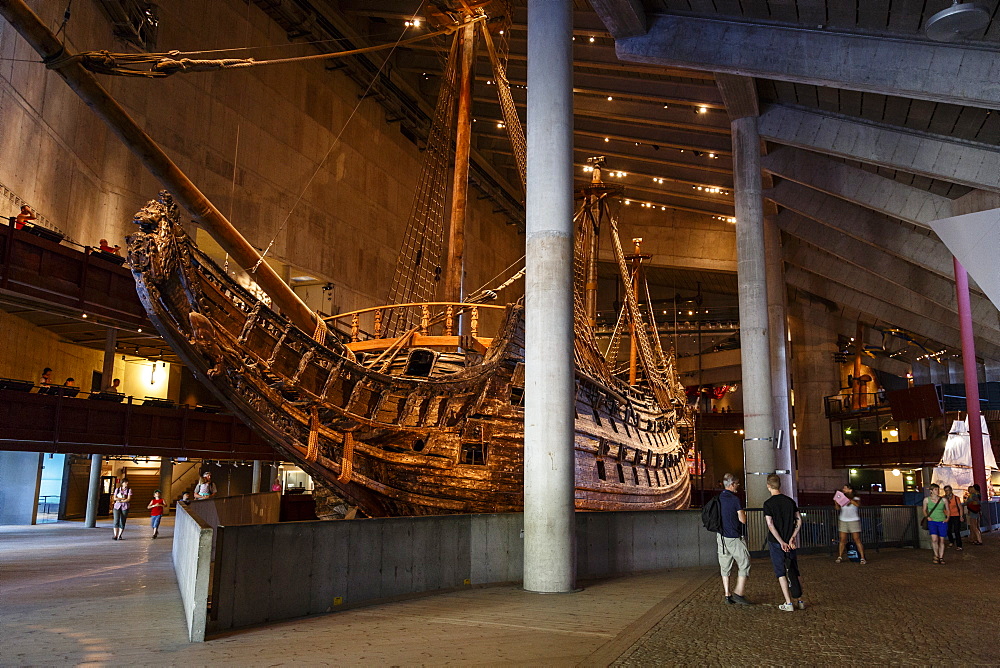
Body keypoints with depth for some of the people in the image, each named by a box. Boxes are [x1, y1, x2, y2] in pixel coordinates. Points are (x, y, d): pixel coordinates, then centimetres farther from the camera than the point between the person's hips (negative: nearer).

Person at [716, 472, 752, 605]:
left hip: (721, 537, 7)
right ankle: (738, 593, -1)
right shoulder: (735, 499, -14)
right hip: (734, 538, -7)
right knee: (744, 564, 4)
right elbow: (743, 520, -11)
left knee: (725, 567, 11)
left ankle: (727, 595, 13)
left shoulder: (718, 499, 6)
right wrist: (744, 513, 8)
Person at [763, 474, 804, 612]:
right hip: (790, 543, 4)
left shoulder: (768, 504, -11)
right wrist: (792, 538, -1)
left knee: (781, 572, 3)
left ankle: (788, 604, 3)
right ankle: (800, 601, 21)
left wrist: (781, 542, -14)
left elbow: (770, 525, -18)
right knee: (793, 572, 15)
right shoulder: (790, 501, 2)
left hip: (775, 542, -4)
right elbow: (799, 521, 0)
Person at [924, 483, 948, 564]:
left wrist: (947, 518, 2)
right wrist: (927, 517, -2)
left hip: (942, 522, 2)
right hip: (932, 521, -1)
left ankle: (941, 557, 14)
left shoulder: (943, 500, 4)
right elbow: (924, 510, 14)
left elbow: (947, 510, 16)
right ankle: (936, 556, -1)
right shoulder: (926, 499, 2)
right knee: (934, 539, -18)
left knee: (941, 540, 2)